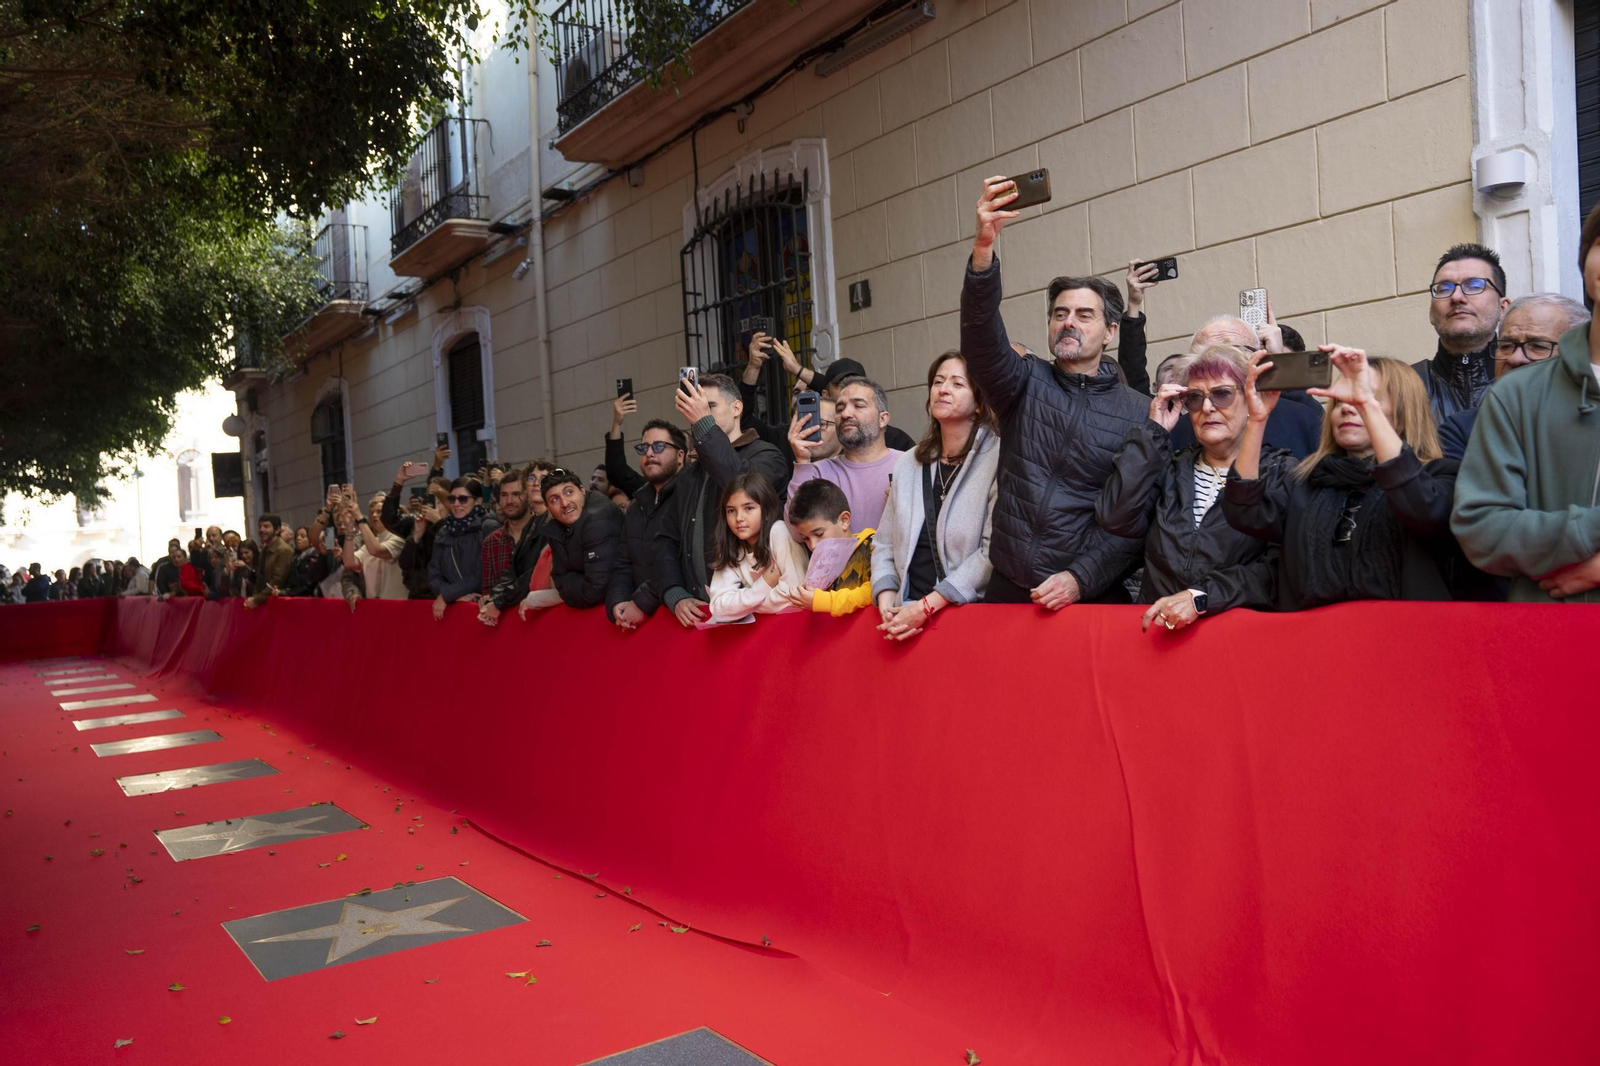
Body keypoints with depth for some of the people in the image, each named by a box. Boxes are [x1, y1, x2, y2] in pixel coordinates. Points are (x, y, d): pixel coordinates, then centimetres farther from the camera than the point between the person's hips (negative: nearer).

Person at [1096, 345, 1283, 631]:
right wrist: (1154, 432, 2)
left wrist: (1203, 596, -22)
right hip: (1158, 628, 2)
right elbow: (1115, 519, -3)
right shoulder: (1170, 468, 16)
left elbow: (1279, 568, -8)